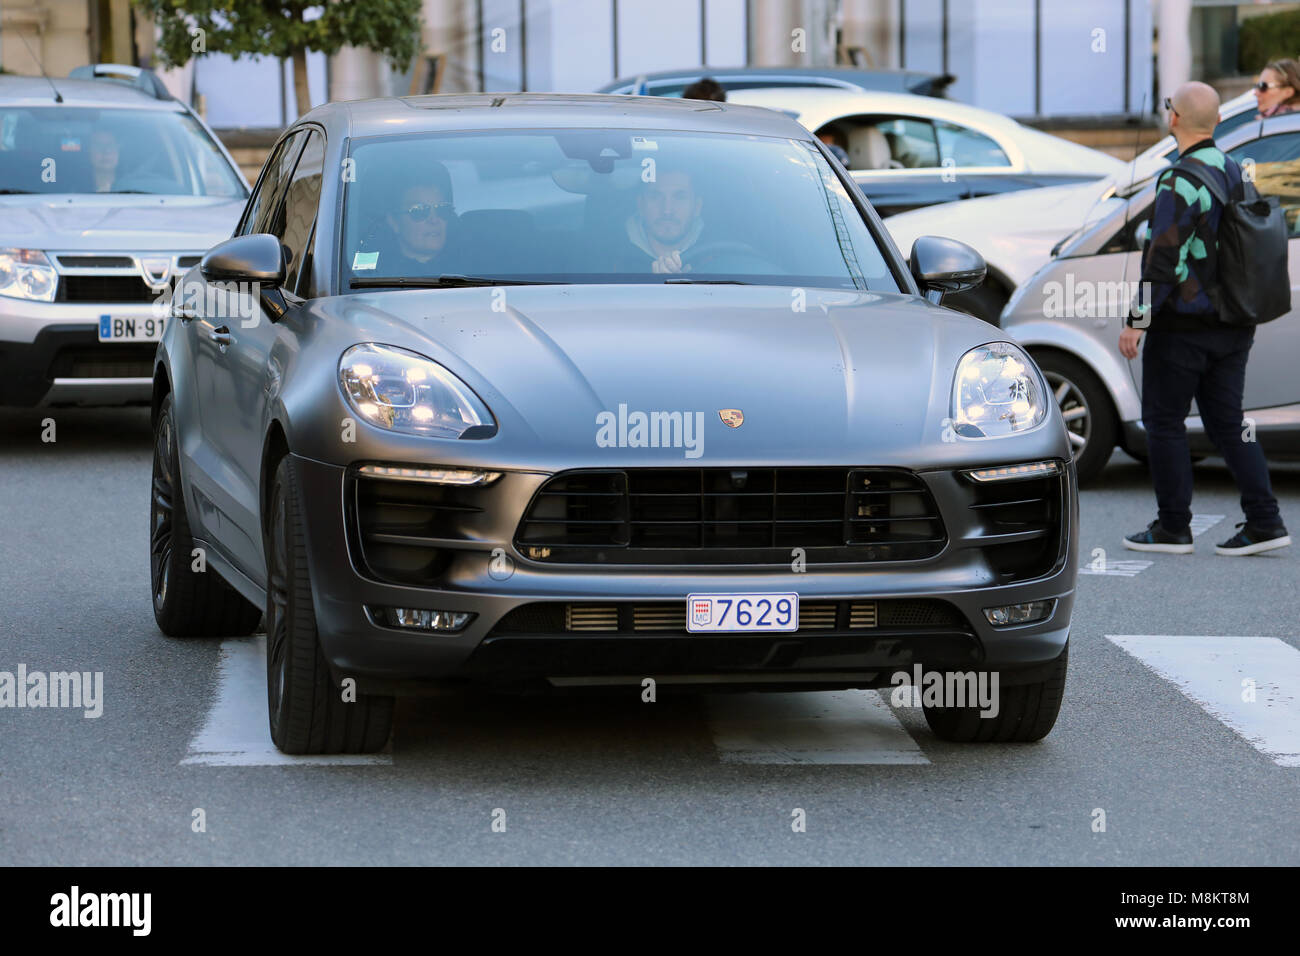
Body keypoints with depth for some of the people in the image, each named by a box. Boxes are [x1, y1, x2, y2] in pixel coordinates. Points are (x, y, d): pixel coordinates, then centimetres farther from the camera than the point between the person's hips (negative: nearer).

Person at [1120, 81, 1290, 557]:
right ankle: (1264, 522, 3)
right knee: (1227, 422, 11)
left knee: (1164, 423, 3)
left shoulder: (1180, 182, -17)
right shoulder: (1236, 174, 10)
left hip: (1183, 327, -8)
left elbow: (1163, 259, -21)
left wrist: (1136, 320, -15)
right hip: (1233, 324, 8)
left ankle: (1173, 528, 6)